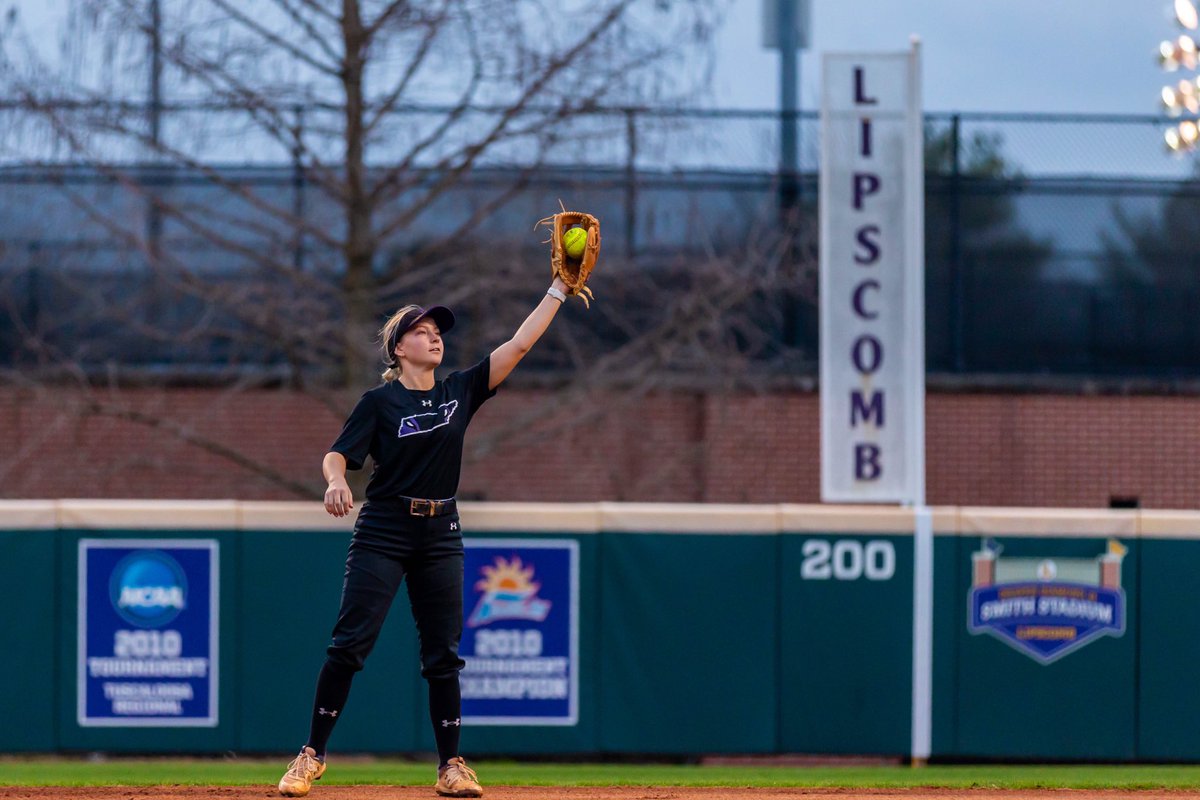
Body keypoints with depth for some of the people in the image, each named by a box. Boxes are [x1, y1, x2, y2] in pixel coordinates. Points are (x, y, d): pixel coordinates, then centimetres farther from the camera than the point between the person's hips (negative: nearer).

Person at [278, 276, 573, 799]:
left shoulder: (460, 392, 8)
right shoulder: (380, 402, -2)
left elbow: (520, 345, 5)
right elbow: (337, 454, -8)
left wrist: (559, 289, 0)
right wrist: (335, 481, -31)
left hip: (441, 536, 4)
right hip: (382, 534, -4)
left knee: (443, 653, 3)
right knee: (350, 642, -8)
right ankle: (312, 755, -3)